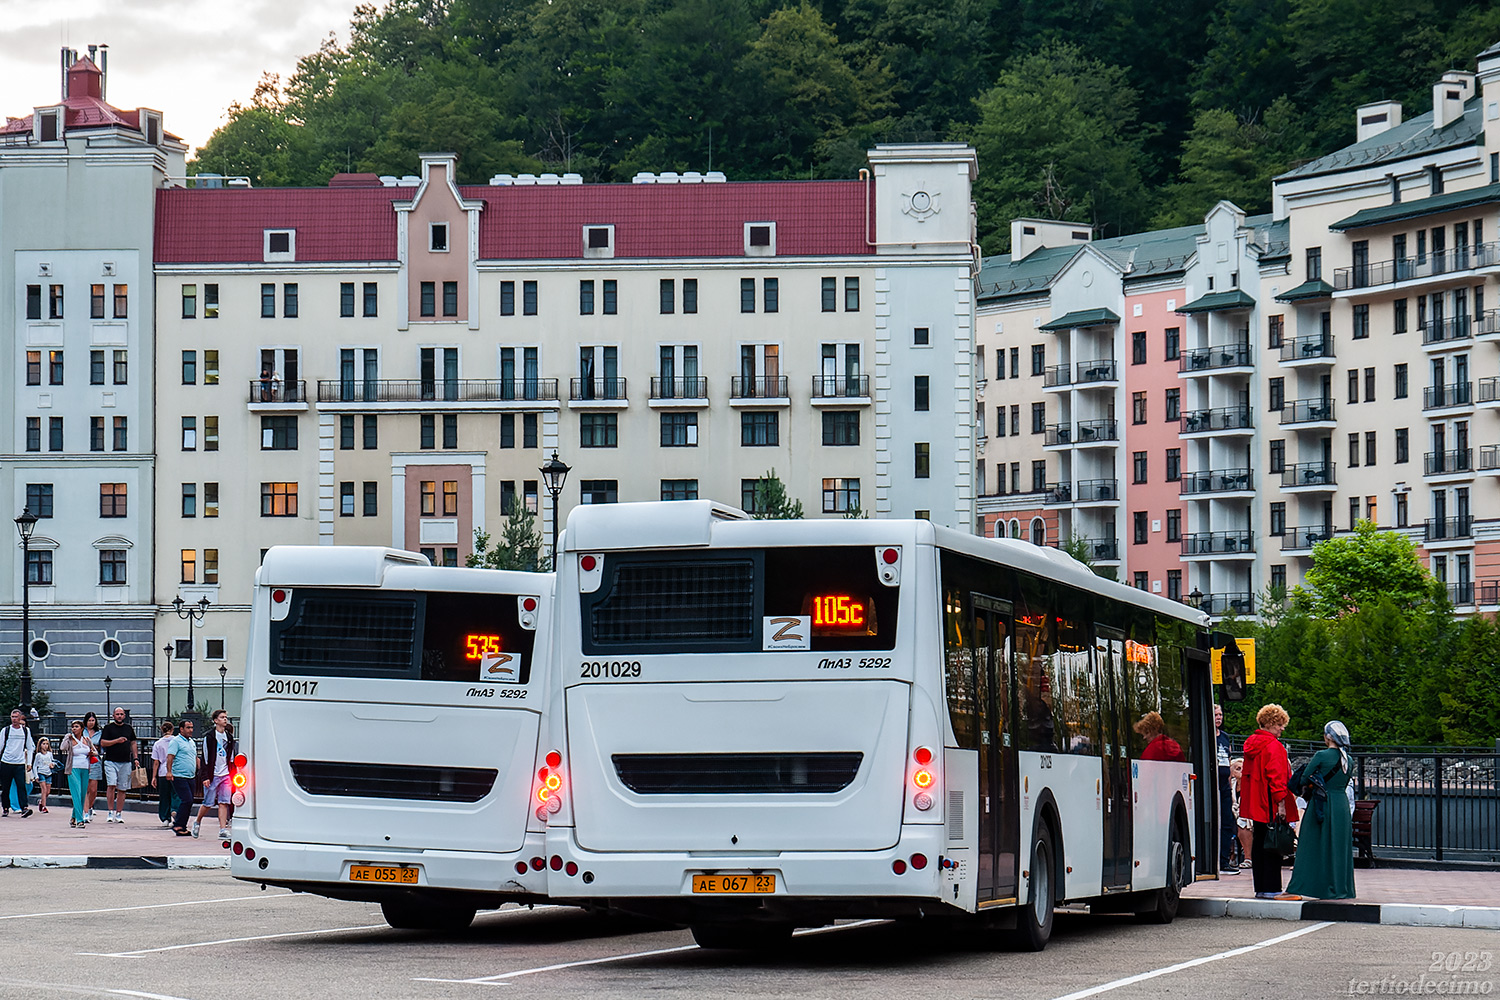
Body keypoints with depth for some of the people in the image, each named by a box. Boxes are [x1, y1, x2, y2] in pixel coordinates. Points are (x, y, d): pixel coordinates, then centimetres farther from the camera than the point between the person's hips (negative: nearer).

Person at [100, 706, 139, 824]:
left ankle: (119, 814, 9)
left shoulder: (129, 728, 15)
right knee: (111, 785, -16)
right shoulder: (108, 728, 4)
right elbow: (102, 743, -4)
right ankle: (110, 812, -9)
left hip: (125, 763, 3)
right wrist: (117, 741, -15)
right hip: (111, 762, -3)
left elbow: (133, 743, 21)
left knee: (122, 789, 3)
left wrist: (136, 758, 12)